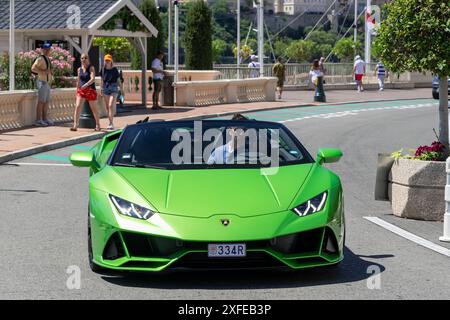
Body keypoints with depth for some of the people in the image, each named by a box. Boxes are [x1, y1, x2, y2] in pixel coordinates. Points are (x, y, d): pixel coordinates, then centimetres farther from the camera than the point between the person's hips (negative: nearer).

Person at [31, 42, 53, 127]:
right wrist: (43, 71, -27)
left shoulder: (47, 59, 17)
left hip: (47, 82, 9)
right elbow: (33, 68, -22)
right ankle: (38, 120, -10)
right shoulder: (40, 58, -12)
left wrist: (50, 81, 17)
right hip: (42, 82, -9)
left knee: (46, 101, 11)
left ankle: (44, 119, 16)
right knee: (41, 102, -10)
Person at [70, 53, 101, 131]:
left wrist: (85, 85, -34)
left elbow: (93, 79, -20)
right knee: (77, 107, -14)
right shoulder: (79, 69, 8)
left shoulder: (91, 68, -6)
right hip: (81, 90, 3)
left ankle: (97, 125, 24)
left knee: (94, 109, 7)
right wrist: (77, 89, 18)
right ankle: (75, 125, -18)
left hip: (90, 90, -3)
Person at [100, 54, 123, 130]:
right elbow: (102, 80, 14)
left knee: (110, 106, -16)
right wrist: (101, 90, 15)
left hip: (113, 88, -4)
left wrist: (122, 90, 3)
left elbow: (118, 80, 2)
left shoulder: (114, 70, -3)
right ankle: (110, 123, 20)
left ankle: (111, 123, -18)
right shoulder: (103, 69, 6)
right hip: (105, 88, 4)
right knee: (107, 107, 9)